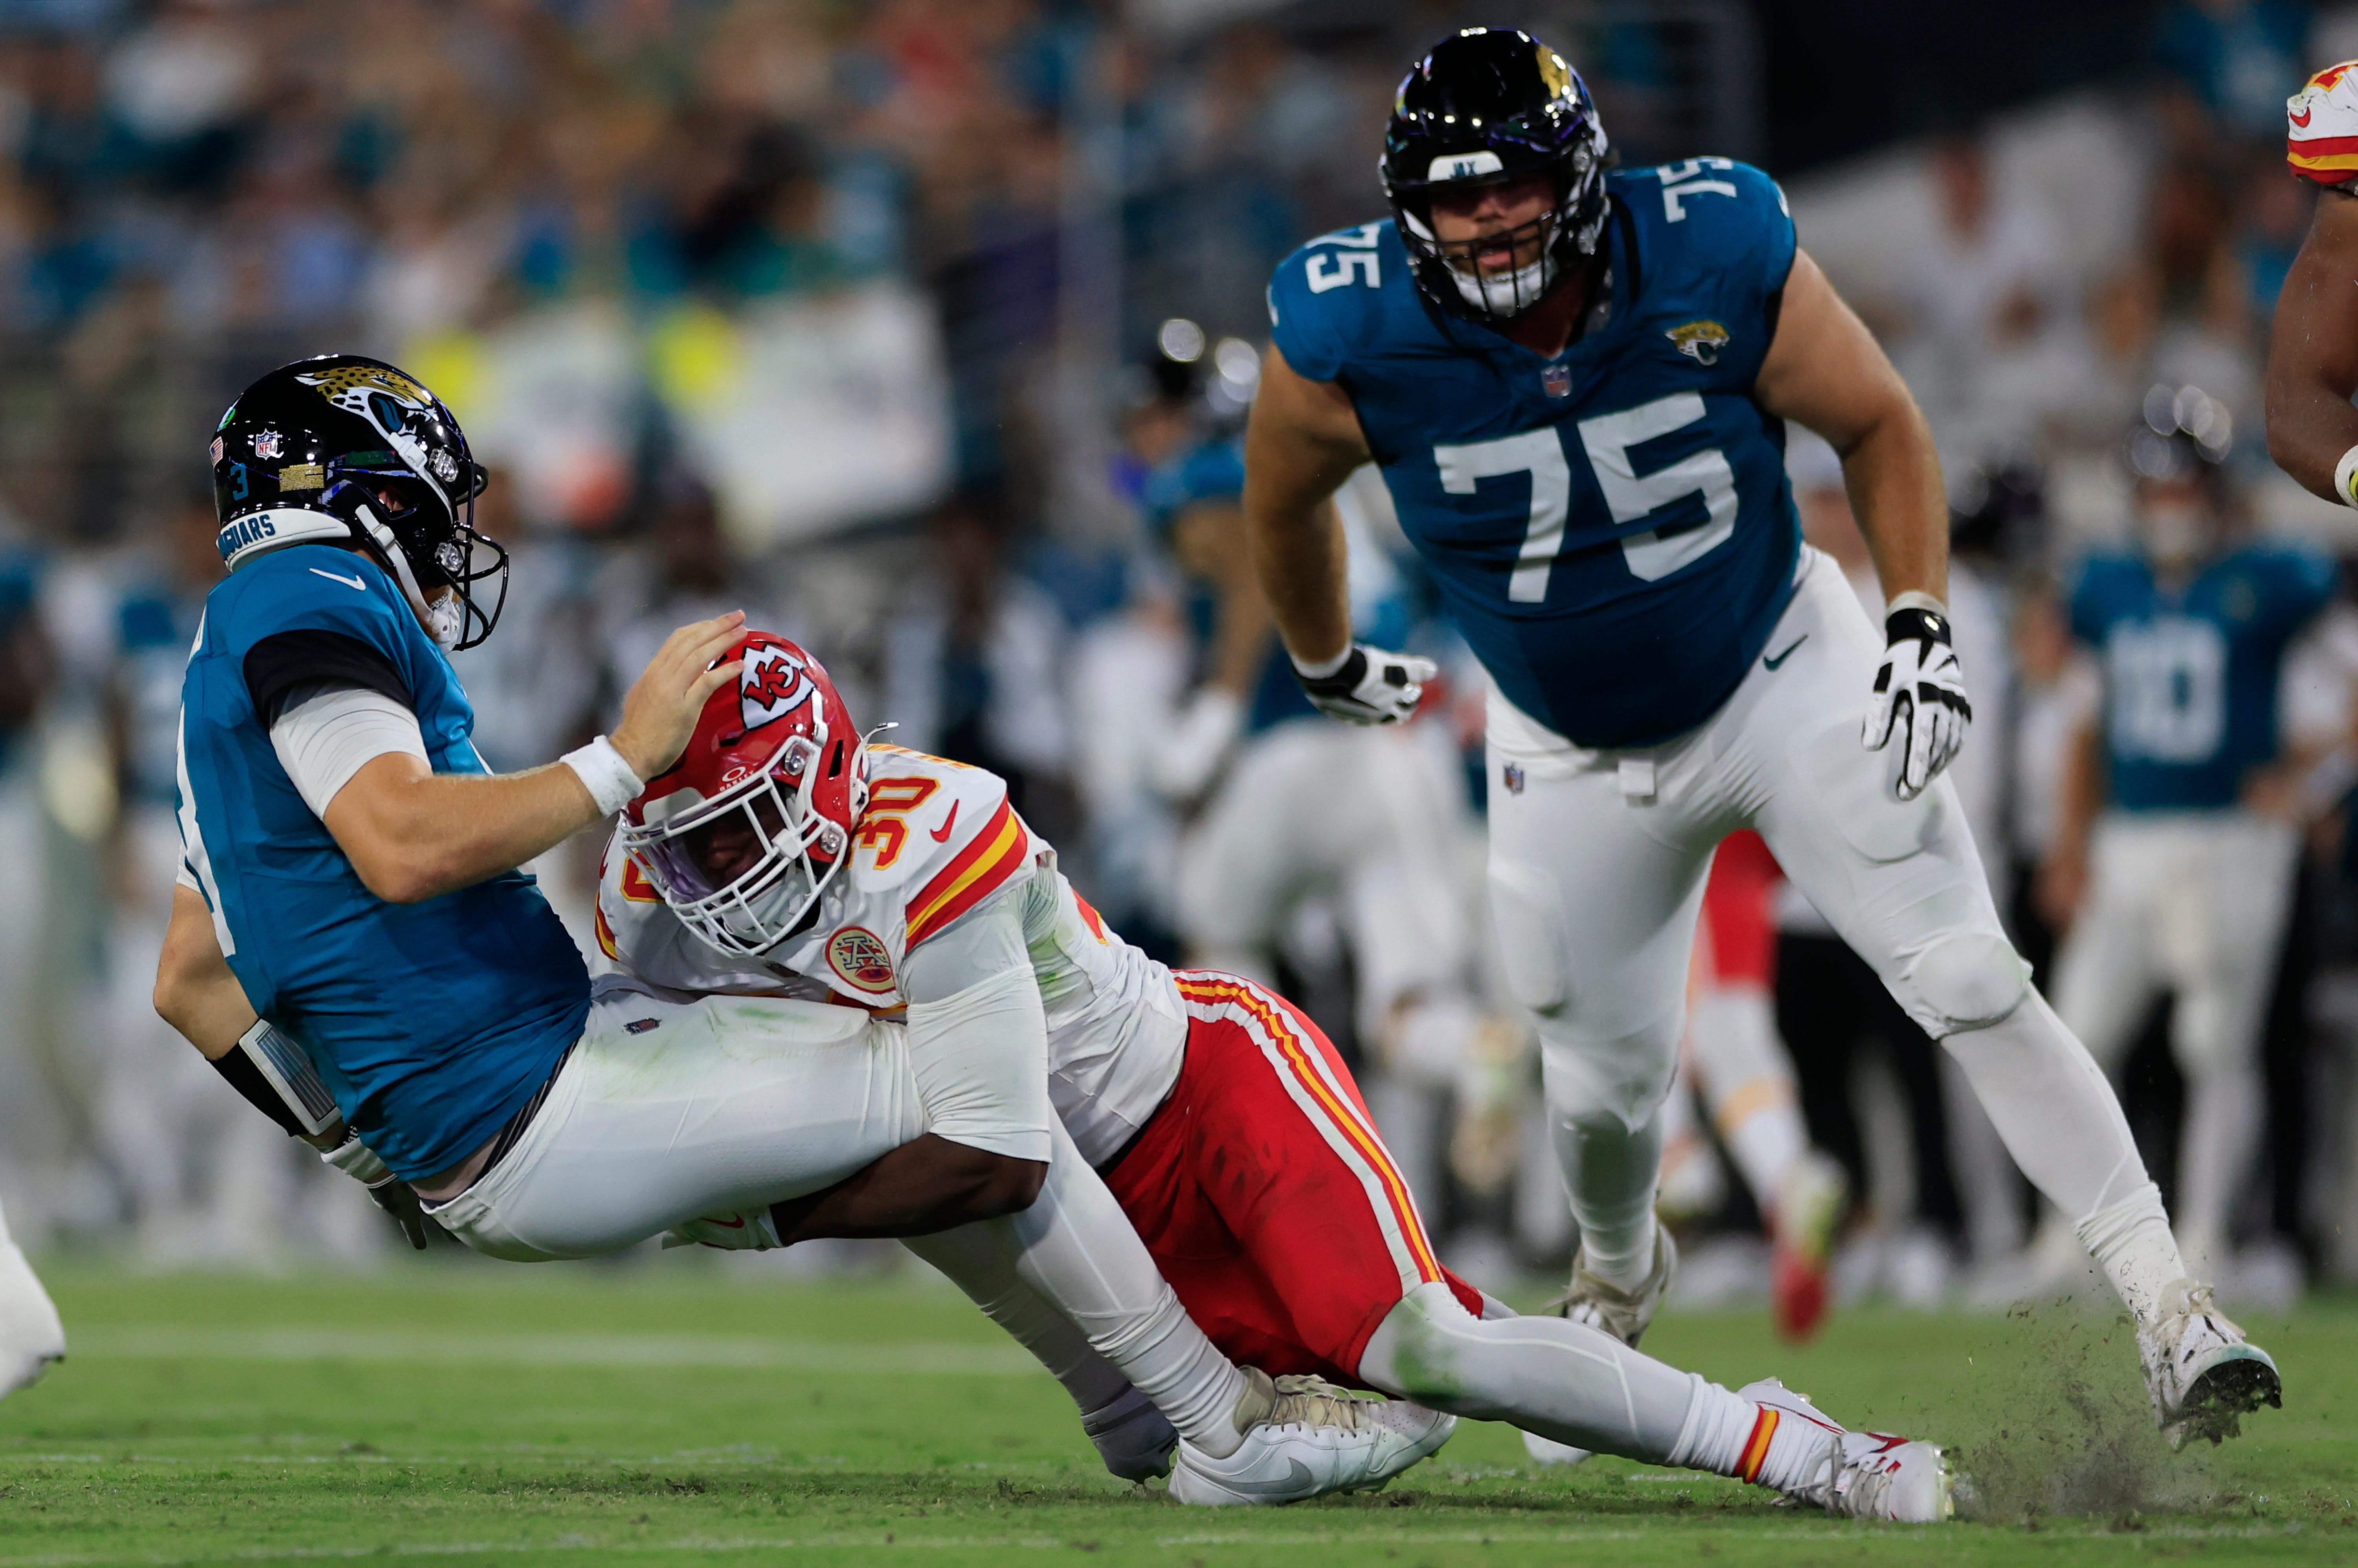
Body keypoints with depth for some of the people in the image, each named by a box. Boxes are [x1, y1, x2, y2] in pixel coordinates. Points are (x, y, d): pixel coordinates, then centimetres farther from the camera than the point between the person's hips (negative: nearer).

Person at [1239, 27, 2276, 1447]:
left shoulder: (1722, 261, -25)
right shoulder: (1351, 337, -22)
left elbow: (1880, 426, -7)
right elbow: (1284, 499, 1)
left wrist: (1921, 626, -16)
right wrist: (1327, 666, 16)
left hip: (1788, 681, -1)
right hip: (1577, 763, 2)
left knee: (1973, 986, -12)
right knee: (1604, 1090, 10)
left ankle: (2171, 1312, -10)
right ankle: (1618, 1278, 46)